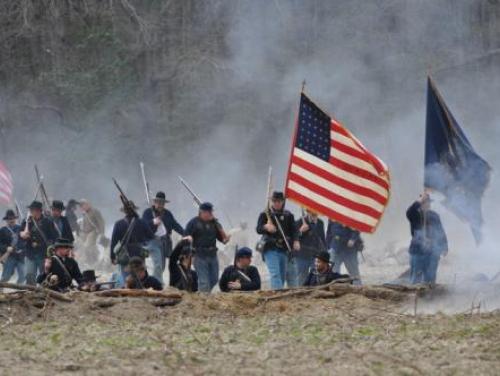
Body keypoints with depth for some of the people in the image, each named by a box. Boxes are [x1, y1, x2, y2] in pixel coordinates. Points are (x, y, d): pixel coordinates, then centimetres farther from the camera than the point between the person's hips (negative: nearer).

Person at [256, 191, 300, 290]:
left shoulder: (288, 215, 12)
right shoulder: (265, 215, 5)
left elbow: (294, 230, 7)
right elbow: (258, 230, -4)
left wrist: (296, 241, -13)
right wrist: (265, 227, -27)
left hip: (284, 249, 3)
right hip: (270, 249, -3)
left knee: (282, 275, 7)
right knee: (275, 274, -17)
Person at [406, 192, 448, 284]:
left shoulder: (434, 216, 9)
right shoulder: (415, 214, 0)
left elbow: (441, 232, 14)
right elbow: (409, 213, -25)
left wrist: (444, 248, 7)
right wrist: (420, 201, -28)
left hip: (432, 252, 3)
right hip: (417, 251, -3)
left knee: (430, 279, 6)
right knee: (415, 279, -5)